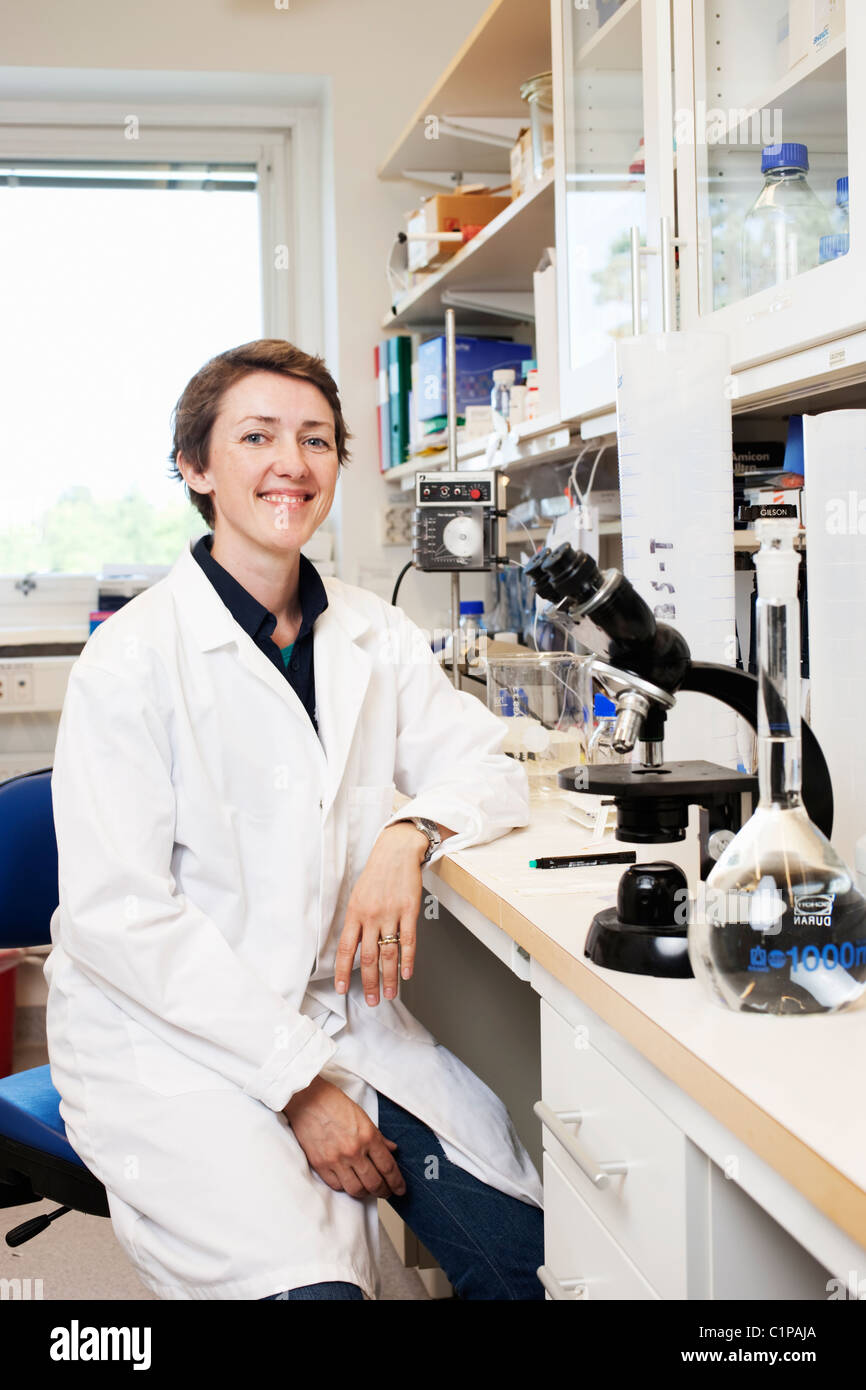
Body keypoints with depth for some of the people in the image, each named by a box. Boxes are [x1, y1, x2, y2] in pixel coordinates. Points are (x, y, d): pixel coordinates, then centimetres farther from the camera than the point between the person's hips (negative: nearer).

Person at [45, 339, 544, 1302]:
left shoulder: (373, 635, 7)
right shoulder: (130, 658, -11)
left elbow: (493, 771, 8)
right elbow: (117, 915, -15)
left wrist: (410, 832, -16)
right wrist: (297, 1082, -18)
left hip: (337, 1012, 6)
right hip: (165, 1037, -5)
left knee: (526, 1242, -8)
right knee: (308, 1283, -26)